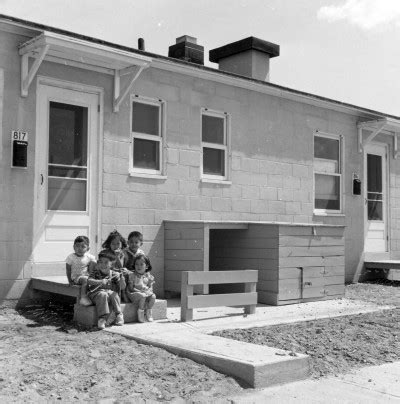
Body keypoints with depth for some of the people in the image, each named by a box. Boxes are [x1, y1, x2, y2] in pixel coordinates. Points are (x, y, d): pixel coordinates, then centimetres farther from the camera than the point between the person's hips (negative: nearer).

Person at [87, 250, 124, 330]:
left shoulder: (114, 274, 4)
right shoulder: (95, 271, -1)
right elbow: (89, 281, -21)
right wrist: (100, 282, -36)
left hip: (110, 292, 2)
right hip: (96, 292, -2)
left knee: (113, 294, -31)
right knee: (103, 295, -34)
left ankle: (119, 315, -18)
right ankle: (102, 318, -35)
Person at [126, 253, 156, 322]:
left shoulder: (148, 276, 9)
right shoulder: (132, 275, -2)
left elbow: (150, 287, 9)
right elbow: (131, 288, -7)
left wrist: (149, 290, -15)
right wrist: (139, 291, -20)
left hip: (146, 293, 4)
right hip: (134, 294, -4)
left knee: (153, 296, -25)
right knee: (142, 296, -35)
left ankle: (148, 311, -7)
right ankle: (140, 311, -14)